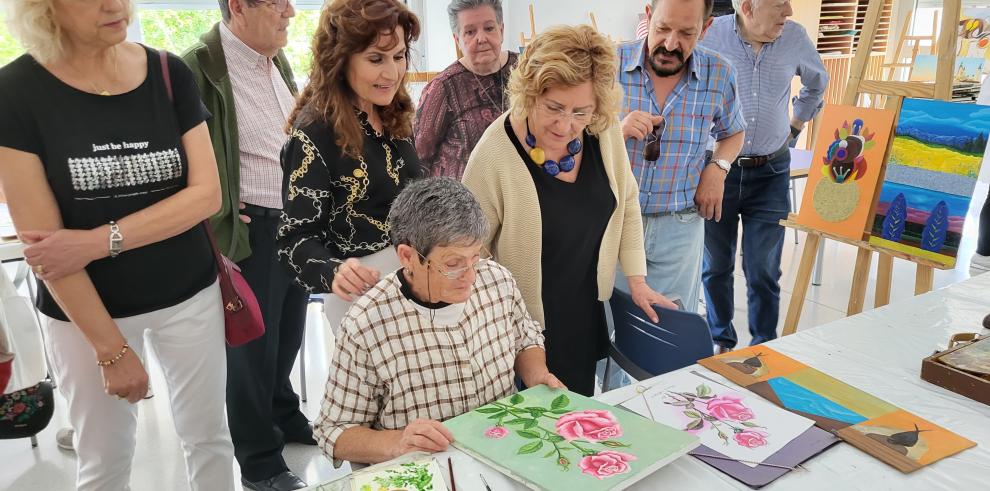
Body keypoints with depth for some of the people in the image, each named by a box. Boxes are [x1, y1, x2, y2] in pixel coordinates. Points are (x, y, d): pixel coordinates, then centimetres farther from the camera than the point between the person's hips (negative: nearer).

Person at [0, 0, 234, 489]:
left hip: (189, 292, 2)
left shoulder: (169, 73, -6)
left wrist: (100, 241, -21)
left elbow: (207, 194, -10)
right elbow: (41, 241, -15)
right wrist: (111, 348, -15)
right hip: (84, 307, -1)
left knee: (209, 437, 15)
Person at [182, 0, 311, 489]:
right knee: (253, 345, 7)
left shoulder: (278, 59, 9)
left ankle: (284, 417, 45)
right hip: (250, 231, -7)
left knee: (288, 334, 22)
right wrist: (221, 239, -16)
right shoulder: (200, 67, -16)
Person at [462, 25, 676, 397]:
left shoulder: (603, 131, -10)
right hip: (526, 325, -4)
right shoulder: (495, 153, -24)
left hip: (586, 313, 5)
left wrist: (637, 281, 4)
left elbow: (626, 204, 5)